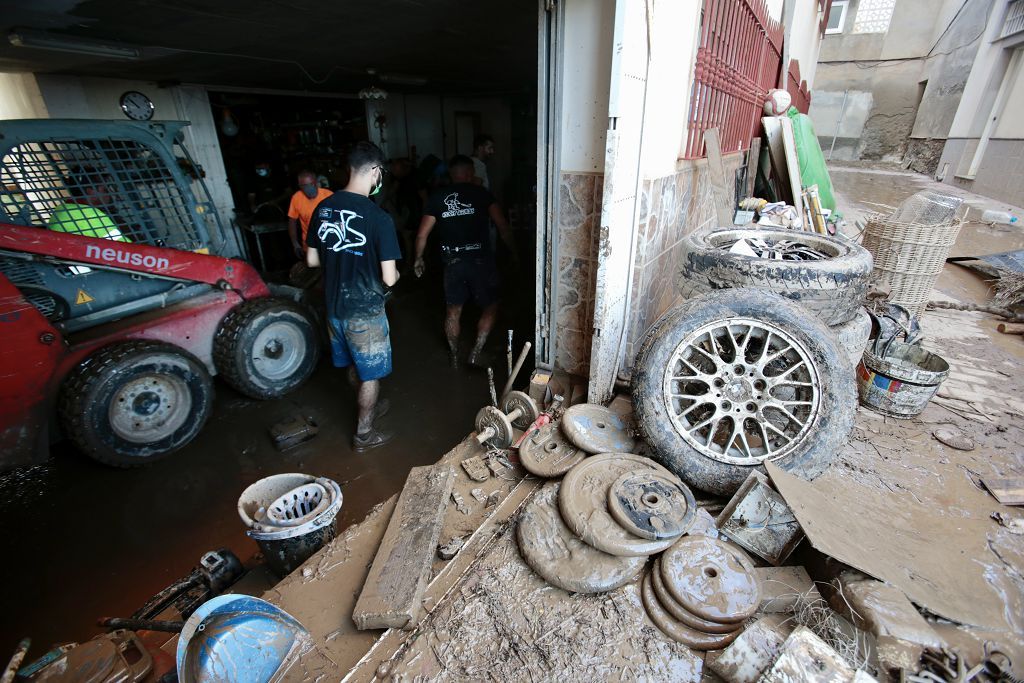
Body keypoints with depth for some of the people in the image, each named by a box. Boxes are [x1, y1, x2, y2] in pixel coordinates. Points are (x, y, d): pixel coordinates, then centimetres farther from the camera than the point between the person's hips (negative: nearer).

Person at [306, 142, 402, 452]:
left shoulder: (323, 208, -2)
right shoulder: (378, 218, -21)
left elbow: (312, 260, 6)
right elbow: (389, 278, -21)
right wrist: (393, 273, 1)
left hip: (334, 306, 7)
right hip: (365, 311, -6)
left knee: (354, 366, 25)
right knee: (370, 374, 12)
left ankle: (369, 408, 48)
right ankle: (364, 434, 27)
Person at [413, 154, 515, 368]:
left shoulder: (437, 197, 5)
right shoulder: (481, 193, -1)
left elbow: (422, 234, 5)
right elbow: (502, 226, -9)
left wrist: (418, 259, 19)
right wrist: (513, 251, 4)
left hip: (452, 261, 3)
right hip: (480, 259, -2)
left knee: (453, 310, 18)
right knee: (490, 306, 15)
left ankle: (454, 356, 31)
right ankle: (476, 352, 6)